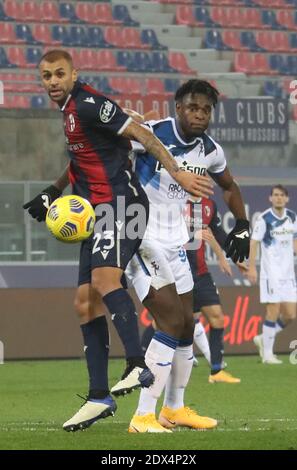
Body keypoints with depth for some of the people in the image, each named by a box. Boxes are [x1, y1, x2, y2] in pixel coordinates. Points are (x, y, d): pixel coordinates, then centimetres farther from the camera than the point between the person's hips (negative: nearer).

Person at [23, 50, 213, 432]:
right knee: (86, 302, 6)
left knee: (104, 278, -30)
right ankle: (99, 397, 7)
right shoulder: (69, 109, 18)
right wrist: (52, 193, 32)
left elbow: (141, 134, -16)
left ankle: (138, 366, -38)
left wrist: (177, 174, -23)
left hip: (119, 203, -10)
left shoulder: (88, 104, -11)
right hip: (100, 213, 10)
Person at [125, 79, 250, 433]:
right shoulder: (150, 134, -18)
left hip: (174, 242, 8)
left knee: (186, 325, 12)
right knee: (171, 321, -18)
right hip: (140, 240, -8)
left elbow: (229, 187, 23)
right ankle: (143, 416, -14)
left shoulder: (211, 151, 2)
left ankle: (173, 408, 29)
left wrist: (242, 225, 12)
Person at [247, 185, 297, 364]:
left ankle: (264, 339, 23)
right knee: (273, 311, -8)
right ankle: (268, 353, 2)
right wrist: (252, 267, -12)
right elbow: (254, 243, -6)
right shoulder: (265, 219, -8)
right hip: (271, 273, -6)